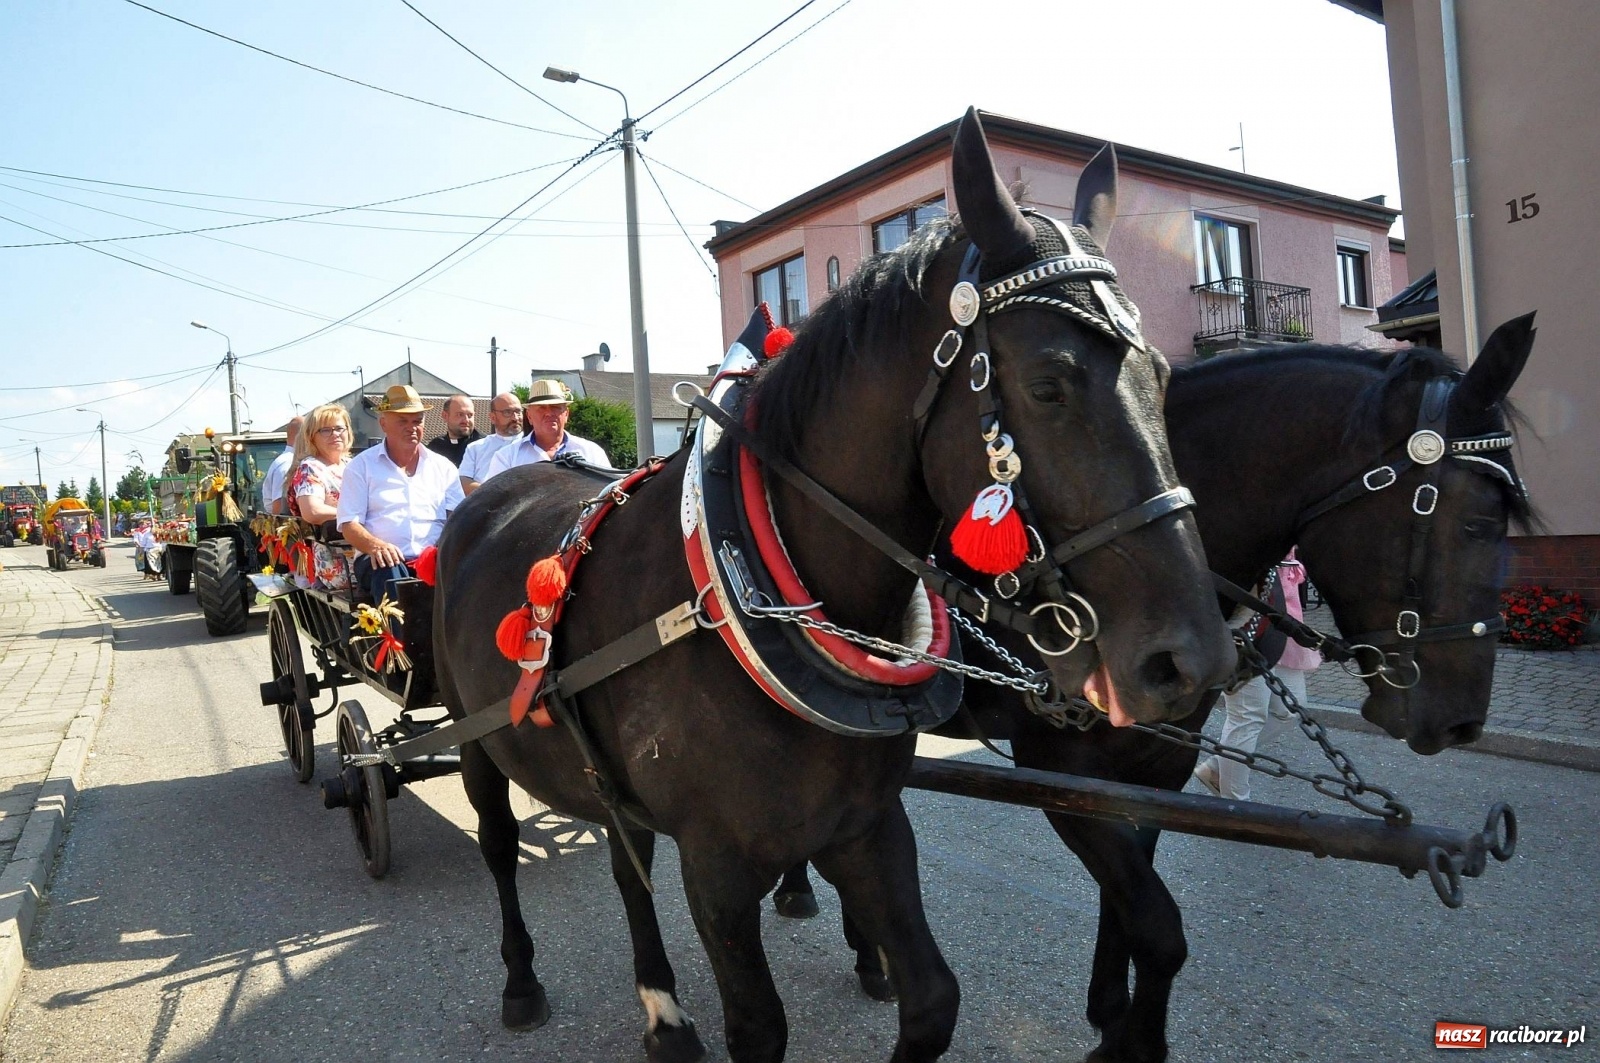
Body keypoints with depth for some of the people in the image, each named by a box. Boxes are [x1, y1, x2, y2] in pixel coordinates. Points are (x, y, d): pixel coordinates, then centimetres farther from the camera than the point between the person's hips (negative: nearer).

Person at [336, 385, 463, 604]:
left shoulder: (442, 467, 20)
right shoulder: (361, 466, 14)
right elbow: (349, 524, 4)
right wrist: (375, 545, -19)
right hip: (386, 561, -1)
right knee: (390, 571, -37)